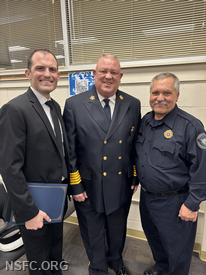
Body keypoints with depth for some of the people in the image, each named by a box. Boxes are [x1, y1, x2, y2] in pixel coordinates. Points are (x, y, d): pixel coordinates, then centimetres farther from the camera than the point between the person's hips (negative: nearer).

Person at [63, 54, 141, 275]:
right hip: (88, 187, -2)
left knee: (118, 230, 26)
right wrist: (75, 186, -9)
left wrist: (135, 178, 5)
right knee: (93, 234, 21)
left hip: (121, 185, 3)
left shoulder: (133, 104, -2)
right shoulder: (74, 104, -10)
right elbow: (69, 150, -9)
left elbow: (136, 144, 4)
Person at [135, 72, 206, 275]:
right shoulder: (145, 121, 1)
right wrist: (135, 179, 10)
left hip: (174, 203, -6)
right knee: (154, 239, 28)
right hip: (146, 197, 7)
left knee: (177, 252, 16)